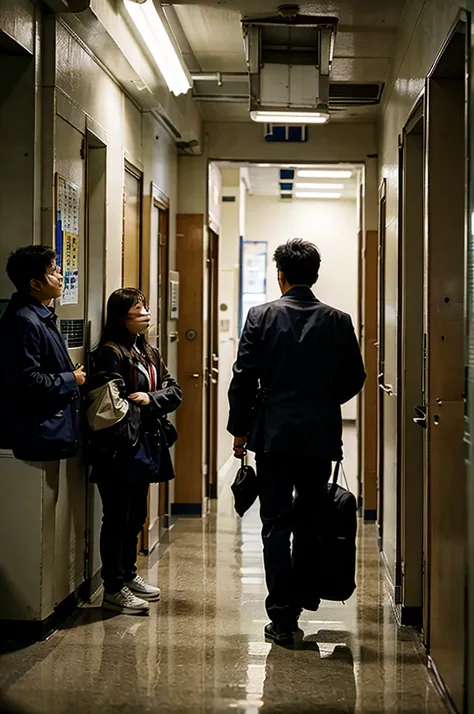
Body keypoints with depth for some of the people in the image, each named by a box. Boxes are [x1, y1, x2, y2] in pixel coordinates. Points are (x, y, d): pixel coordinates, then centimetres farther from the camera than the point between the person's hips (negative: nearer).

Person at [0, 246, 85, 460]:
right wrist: (71, 379, -14)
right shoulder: (24, 322, -21)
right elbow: (27, 382, -26)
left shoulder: (42, 316, 13)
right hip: (39, 435, -11)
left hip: (55, 428, 11)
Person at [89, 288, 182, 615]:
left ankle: (129, 576, 33)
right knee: (118, 518, -1)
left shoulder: (149, 352, 14)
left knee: (136, 516, 18)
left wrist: (151, 399, -13)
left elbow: (174, 390, 5)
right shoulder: (110, 353, -13)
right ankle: (113, 589, 8)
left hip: (145, 445, 9)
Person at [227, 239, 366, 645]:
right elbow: (354, 379, 5)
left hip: (274, 433, -1)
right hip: (321, 434, 2)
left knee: (277, 524, 3)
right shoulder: (338, 321, 0)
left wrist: (240, 429, 6)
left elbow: (244, 379, -5)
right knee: (311, 521, 15)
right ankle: (299, 599, 23)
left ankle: (282, 616, 3)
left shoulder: (262, 317, -5)